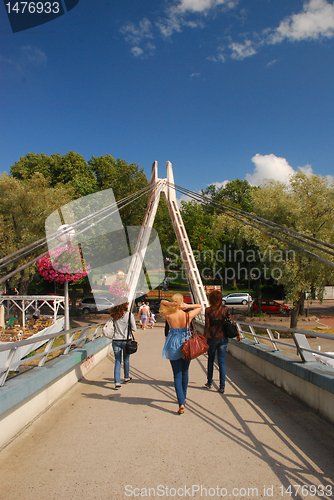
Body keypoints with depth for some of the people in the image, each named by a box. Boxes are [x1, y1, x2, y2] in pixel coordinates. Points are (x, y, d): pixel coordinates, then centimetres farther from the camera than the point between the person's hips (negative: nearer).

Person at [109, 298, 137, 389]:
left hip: (116, 340, 1)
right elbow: (134, 329, -7)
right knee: (126, 359, 18)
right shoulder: (129, 314, -10)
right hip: (126, 340, -1)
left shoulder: (114, 315, -2)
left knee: (117, 361, 6)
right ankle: (126, 377, 36)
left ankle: (117, 382, -1)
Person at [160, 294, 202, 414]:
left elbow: (162, 303, 5)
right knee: (185, 372, 21)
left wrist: (170, 304, -14)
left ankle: (181, 403, -9)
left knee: (177, 376, 2)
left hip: (173, 347, -1)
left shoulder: (168, 316, -12)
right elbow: (200, 306, 4)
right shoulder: (188, 316, -12)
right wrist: (187, 306, -12)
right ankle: (183, 397, 36)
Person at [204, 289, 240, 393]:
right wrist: (238, 334, 9)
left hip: (212, 338, -1)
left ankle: (209, 383, 28)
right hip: (223, 338, 2)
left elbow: (207, 326, -12)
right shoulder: (225, 309, -4)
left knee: (210, 360, 16)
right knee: (221, 362, 7)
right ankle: (222, 387, 6)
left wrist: (205, 338, -7)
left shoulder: (208, 310, -10)